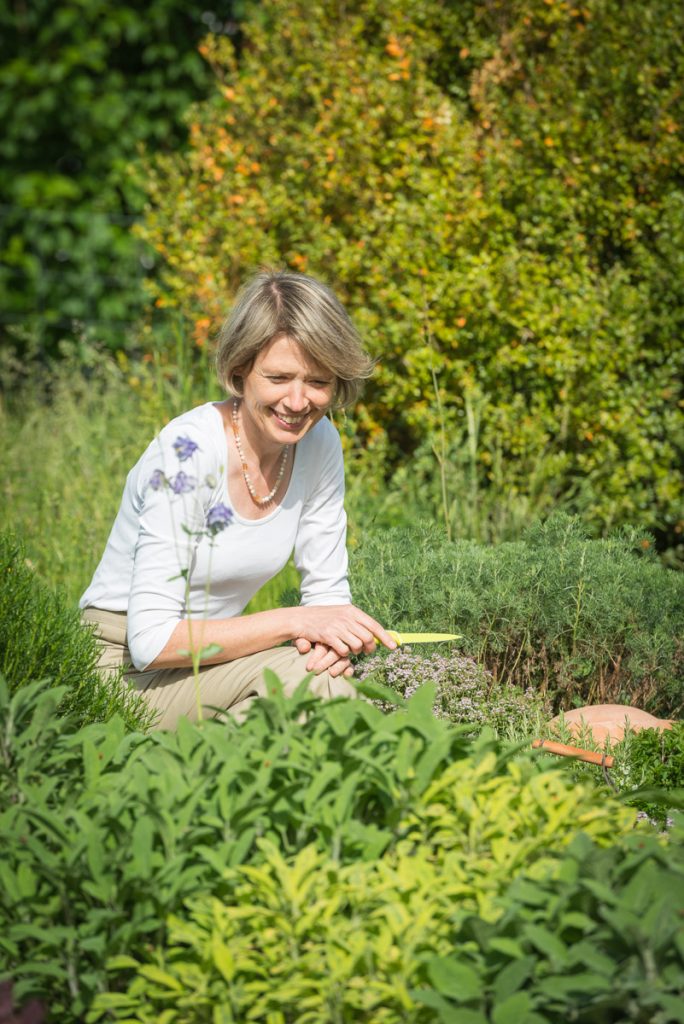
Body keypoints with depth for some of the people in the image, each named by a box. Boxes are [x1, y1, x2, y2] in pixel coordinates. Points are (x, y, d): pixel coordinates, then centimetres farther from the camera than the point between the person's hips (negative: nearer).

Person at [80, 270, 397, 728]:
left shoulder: (318, 443, -4)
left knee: (331, 678, -23)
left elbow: (327, 588, 4)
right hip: (124, 669, -6)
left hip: (210, 656, 6)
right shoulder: (186, 451, -24)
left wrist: (330, 635, -19)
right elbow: (151, 640, -27)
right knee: (296, 672, -30)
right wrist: (294, 621, -29)